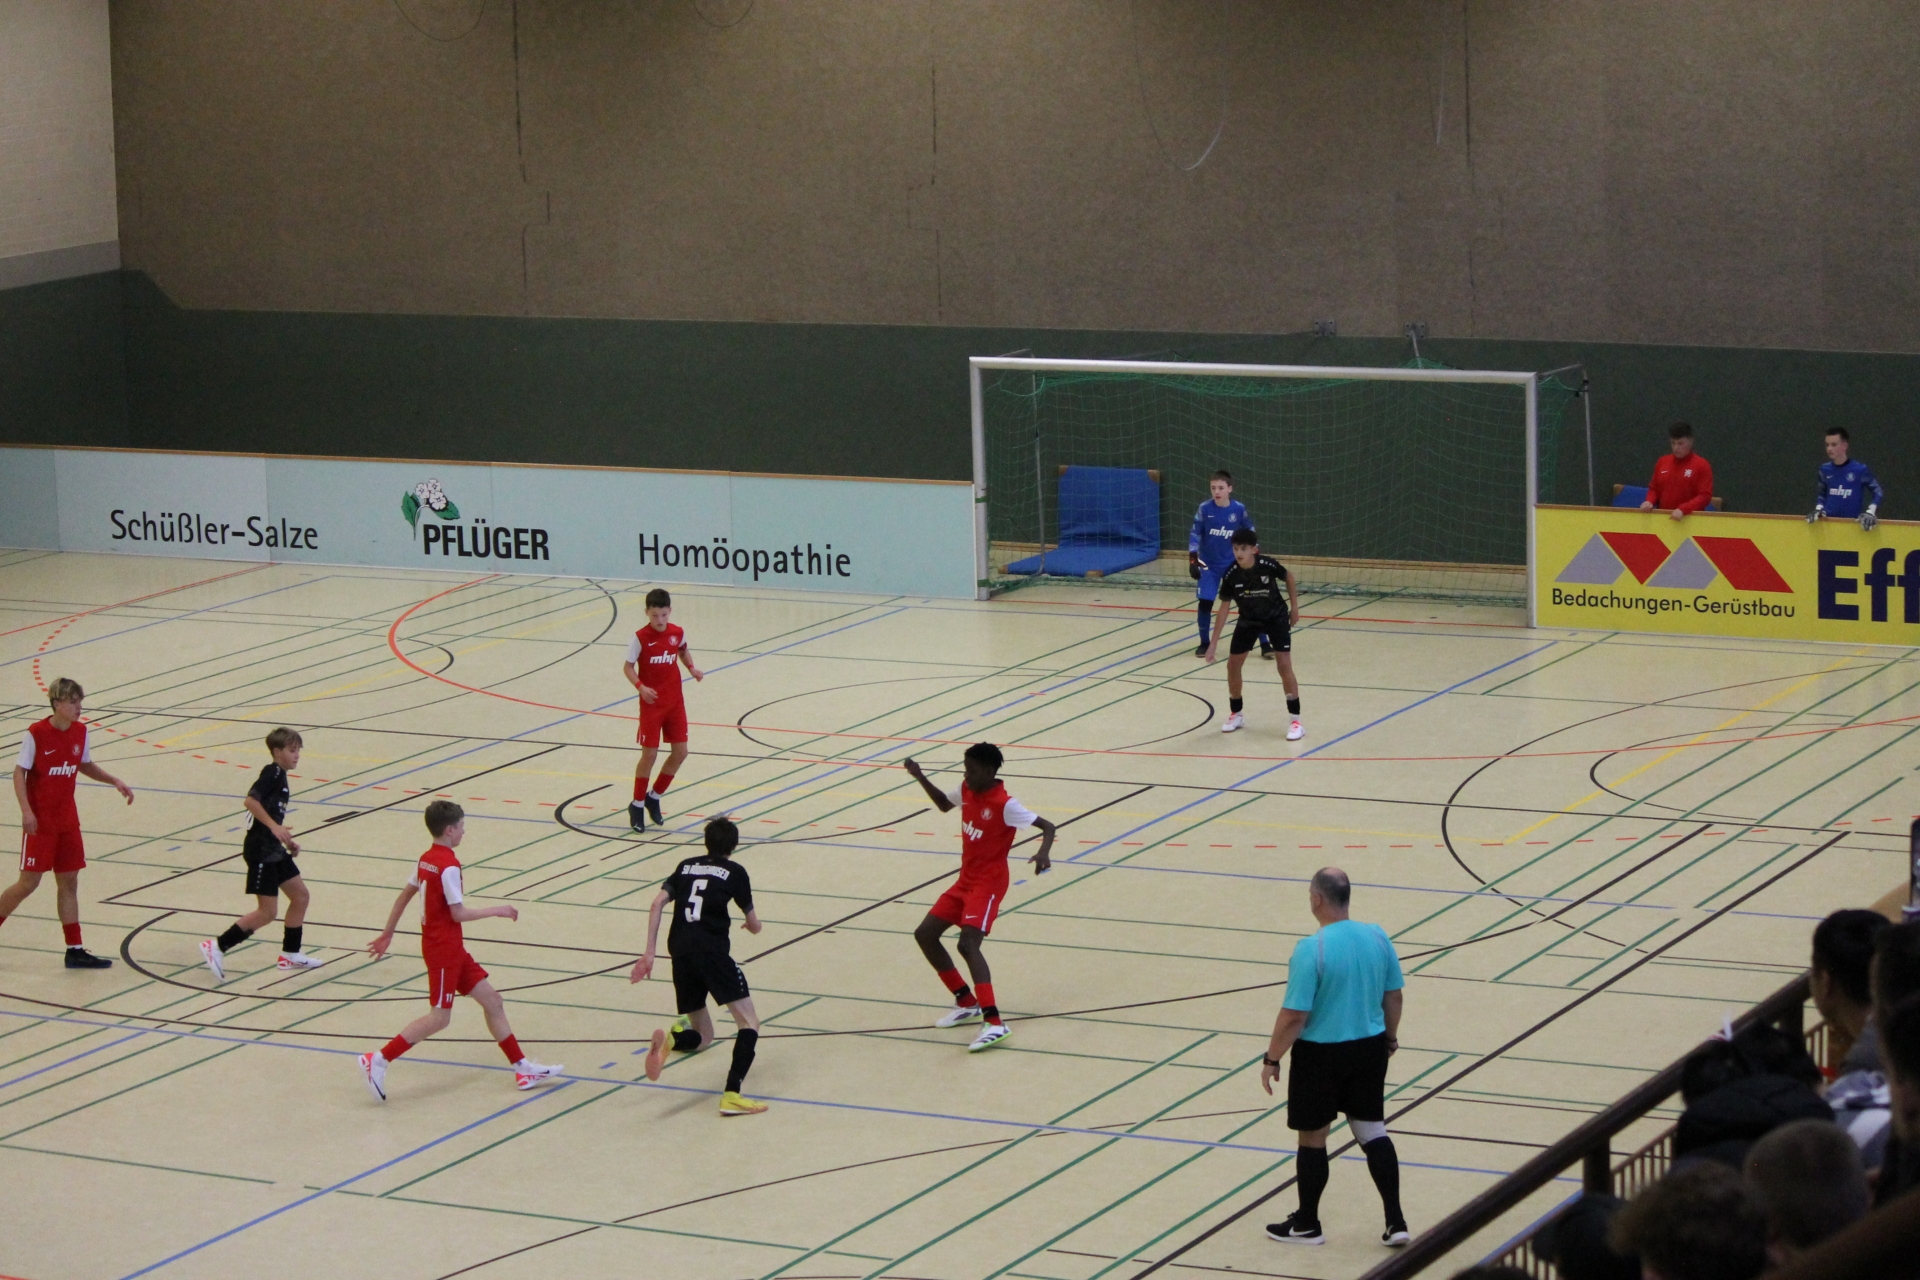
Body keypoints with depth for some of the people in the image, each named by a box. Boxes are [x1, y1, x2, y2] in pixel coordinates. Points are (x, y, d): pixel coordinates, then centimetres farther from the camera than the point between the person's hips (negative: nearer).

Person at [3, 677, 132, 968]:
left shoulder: (80, 732, 1)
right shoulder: (36, 734, -16)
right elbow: (19, 773, -12)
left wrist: (114, 782, 7)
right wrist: (26, 811, -22)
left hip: (67, 819, 6)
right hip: (40, 821, -6)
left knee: (69, 883, 8)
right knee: (28, 883, -5)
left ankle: (74, 950, 11)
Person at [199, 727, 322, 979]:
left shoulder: (280, 777, 15)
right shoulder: (272, 773, -14)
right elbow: (251, 800, -28)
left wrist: (287, 841, 16)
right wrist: (274, 827, -32)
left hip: (274, 849, 10)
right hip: (260, 849, -10)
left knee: (301, 896, 15)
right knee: (267, 912, -8)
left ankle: (290, 954, 26)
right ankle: (216, 947, -3)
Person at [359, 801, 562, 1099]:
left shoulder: (426, 859, 8)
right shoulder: (448, 866, -19)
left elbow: (403, 897, 14)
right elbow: (458, 913, -20)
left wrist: (387, 934, 21)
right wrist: (496, 911, -10)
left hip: (452, 948, 10)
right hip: (443, 948, -10)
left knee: (492, 1001, 10)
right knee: (439, 1017, -7)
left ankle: (522, 1068, 13)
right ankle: (378, 1060, -6)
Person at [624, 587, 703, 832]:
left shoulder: (677, 633, -2)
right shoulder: (641, 637, -15)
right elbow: (628, 667, -9)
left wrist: (692, 668, 1)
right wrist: (640, 686, -26)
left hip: (675, 702, 5)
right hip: (651, 703, -4)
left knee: (680, 752, 3)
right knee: (649, 754, -4)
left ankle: (654, 798, 22)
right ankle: (637, 805, 11)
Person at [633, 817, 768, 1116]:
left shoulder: (686, 866, 21)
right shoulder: (734, 871, 10)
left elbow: (657, 903, 8)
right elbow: (754, 925, 15)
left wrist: (650, 952, 7)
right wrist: (753, 924, 40)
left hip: (680, 951, 5)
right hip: (711, 950, -5)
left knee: (701, 1038, 16)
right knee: (749, 1023, -4)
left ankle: (669, 1040, -19)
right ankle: (732, 1095, -23)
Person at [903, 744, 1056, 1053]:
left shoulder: (1004, 805, -20)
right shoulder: (966, 792, 3)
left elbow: (1047, 826, -21)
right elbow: (944, 805, 25)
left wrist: (1043, 853, -41)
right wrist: (921, 778, 11)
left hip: (988, 883, -9)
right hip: (965, 880, 9)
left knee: (968, 944, -26)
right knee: (925, 934, 7)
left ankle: (994, 1022, -31)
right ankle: (967, 1002, 20)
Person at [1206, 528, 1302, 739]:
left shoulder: (1268, 565, -28)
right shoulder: (1231, 575, -22)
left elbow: (1288, 576, -5)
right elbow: (1225, 608, -13)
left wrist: (1294, 605, 0)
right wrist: (1213, 642, -14)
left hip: (1276, 618, -3)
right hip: (1248, 620, 3)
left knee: (1284, 666, -14)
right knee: (1233, 665, 1)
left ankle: (1295, 720, -5)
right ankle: (1236, 714, 23)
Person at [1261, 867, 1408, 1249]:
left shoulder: (1311, 950, -22)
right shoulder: (1377, 937, -4)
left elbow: (1294, 1016, -20)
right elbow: (1393, 996, 6)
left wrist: (1272, 1060, -9)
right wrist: (1390, 1037, 23)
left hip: (1320, 1053, -5)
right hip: (1369, 1048, 5)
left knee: (1312, 1138, 11)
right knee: (1373, 1132, 15)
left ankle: (1307, 1224, 24)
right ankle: (1395, 1222, 13)